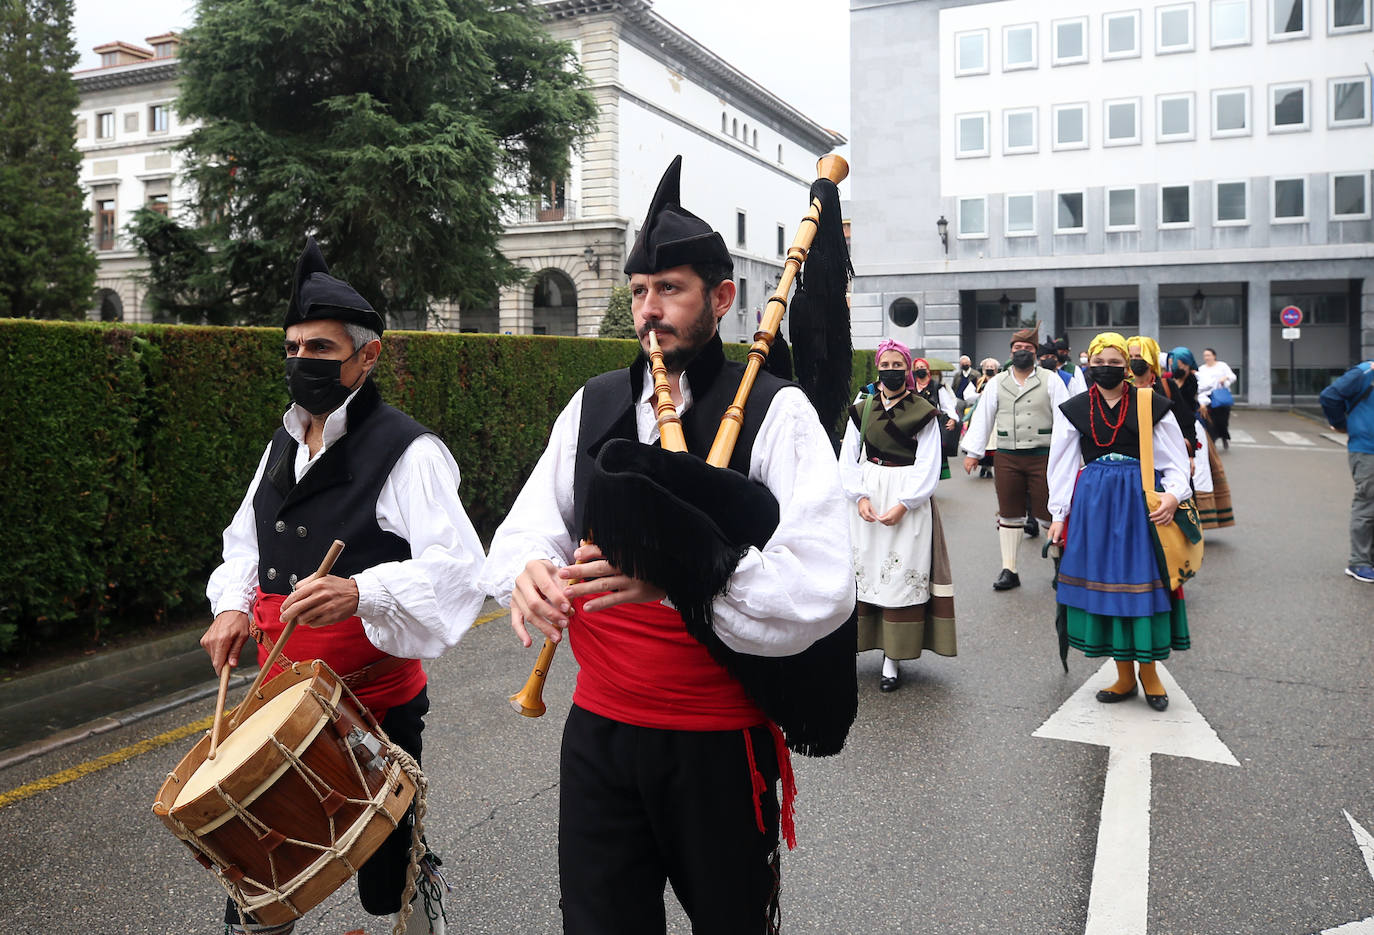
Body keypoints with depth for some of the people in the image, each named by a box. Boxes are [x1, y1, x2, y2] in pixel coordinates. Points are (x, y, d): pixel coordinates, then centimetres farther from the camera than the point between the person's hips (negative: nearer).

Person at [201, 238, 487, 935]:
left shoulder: (406, 450, -15)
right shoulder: (283, 446, 10)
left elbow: (456, 565, -24)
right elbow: (244, 541, 21)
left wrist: (361, 593, -38)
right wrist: (233, 603, 2)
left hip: (375, 701, -6)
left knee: (389, 873, 10)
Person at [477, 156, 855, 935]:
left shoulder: (776, 413, -12)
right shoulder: (593, 406, 5)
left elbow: (822, 586, -21)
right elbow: (530, 529, 5)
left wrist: (679, 576, -32)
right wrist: (529, 572, -19)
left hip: (721, 743, -3)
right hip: (598, 730, 4)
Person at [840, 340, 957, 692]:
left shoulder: (923, 412, -1)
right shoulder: (861, 409, 8)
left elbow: (928, 467, -5)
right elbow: (849, 458, 5)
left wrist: (902, 505, -15)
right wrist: (860, 497, -9)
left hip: (909, 500, -3)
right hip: (867, 500, 3)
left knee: (902, 575, -3)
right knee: (863, 569, 3)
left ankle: (892, 659, 1)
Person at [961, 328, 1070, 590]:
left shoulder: (1051, 381, 4)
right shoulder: (997, 383, 11)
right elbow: (982, 418, 11)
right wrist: (972, 452, 7)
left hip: (1042, 456, -2)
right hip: (1007, 457, 3)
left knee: (1048, 513, -1)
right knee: (1009, 514, 8)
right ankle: (1009, 570, 14)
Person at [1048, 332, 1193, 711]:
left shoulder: (1152, 406, 1)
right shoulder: (1073, 410, 6)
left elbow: (1176, 460, 2)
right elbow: (1062, 465, 8)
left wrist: (1172, 495, -16)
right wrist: (1059, 514, 4)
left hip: (1141, 502, -2)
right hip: (1093, 503, 2)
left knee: (1142, 582, 0)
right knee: (1104, 581, 5)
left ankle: (1148, 671, 17)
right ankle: (1124, 676, 17)